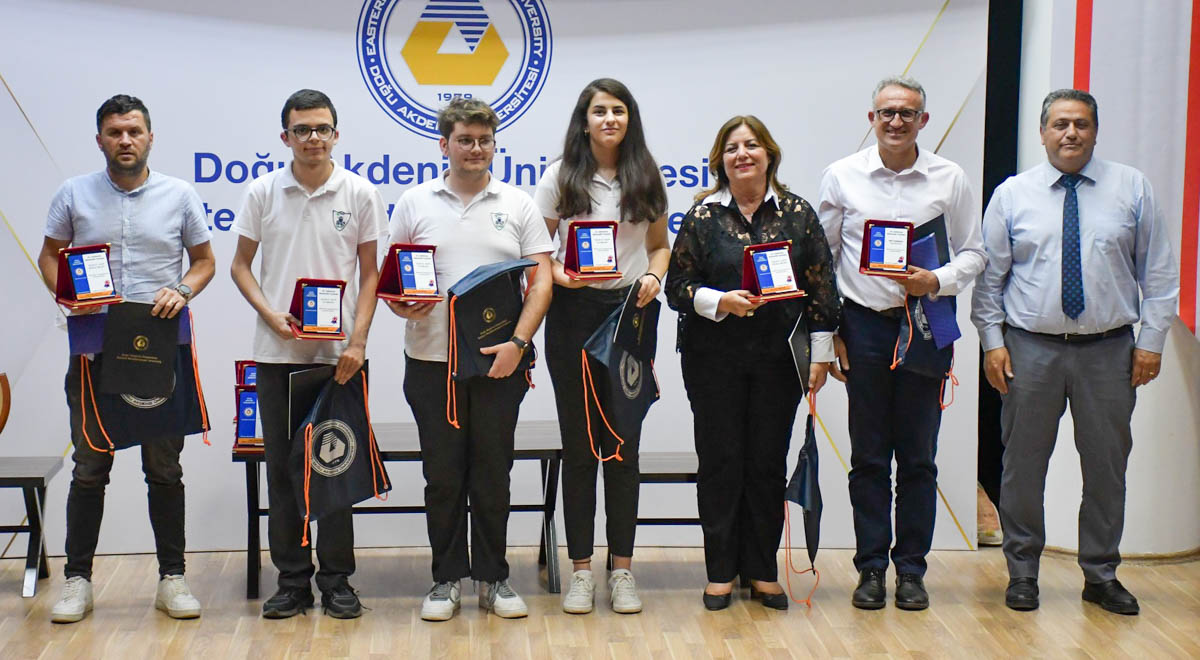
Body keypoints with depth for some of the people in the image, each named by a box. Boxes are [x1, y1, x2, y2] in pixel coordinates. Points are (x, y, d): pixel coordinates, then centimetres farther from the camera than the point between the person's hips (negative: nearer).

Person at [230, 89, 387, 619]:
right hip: (277, 352, 1)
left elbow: (370, 273, 3)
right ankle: (292, 580, 16)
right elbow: (241, 265, 9)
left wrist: (357, 340, -7)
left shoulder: (360, 193, 1)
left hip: (339, 352, -1)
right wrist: (270, 315, -8)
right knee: (282, 467, 6)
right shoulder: (262, 192, 3)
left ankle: (336, 580, 15)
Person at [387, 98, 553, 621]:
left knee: (493, 475, 6)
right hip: (431, 361, 0)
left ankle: (493, 579, 18)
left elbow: (541, 280, 1)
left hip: (499, 362, 0)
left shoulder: (517, 206, 6)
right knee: (442, 475, 6)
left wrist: (517, 342, -11)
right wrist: (399, 304, -13)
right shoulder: (415, 203, 7)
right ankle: (446, 579, 17)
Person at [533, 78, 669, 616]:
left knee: (624, 444, 5)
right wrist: (558, 274, -18)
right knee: (578, 444, 3)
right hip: (574, 313, -1)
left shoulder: (646, 178, 7)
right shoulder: (561, 176, 2)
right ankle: (581, 571, 11)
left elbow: (660, 244, 14)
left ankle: (622, 570, 13)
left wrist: (653, 277, -6)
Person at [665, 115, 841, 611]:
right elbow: (677, 286, 0)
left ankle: (762, 571, 18)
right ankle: (721, 573, 14)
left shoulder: (797, 213, 4)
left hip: (778, 360, 1)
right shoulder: (703, 216, 1)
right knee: (719, 460, 3)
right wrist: (720, 302, -17)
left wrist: (821, 352, 1)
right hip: (714, 359, -1)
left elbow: (821, 287, 5)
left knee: (769, 463, 5)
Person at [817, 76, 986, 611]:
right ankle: (871, 567, 15)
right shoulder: (842, 176, 4)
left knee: (918, 456, 4)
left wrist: (937, 281, -13)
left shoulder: (949, 179, 4)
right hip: (864, 325, 0)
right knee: (868, 456, 5)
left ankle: (911, 568, 15)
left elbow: (973, 253, 7)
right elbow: (821, 258, 7)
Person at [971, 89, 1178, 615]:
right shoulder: (1012, 195, 3)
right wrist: (992, 341, -3)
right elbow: (989, 275, 4)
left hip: (1108, 351, 1)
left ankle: (1101, 575, 24)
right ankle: (1022, 571, 21)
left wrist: (1152, 340, -1)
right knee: (1024, 464, 5)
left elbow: (1158, 271, 5)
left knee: (1107, 464, 9)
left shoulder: (1131, 188, 4)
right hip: (1030, 349, -1)